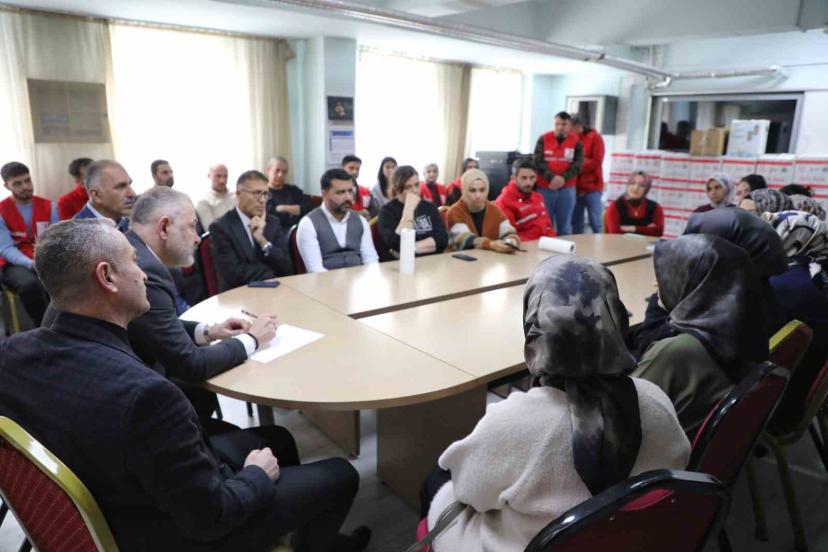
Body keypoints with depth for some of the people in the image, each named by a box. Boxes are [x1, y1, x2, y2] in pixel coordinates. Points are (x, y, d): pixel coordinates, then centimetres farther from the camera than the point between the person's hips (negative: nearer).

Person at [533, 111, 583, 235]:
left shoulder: (576, 141, 4)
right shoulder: (543, 139, 2)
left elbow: (578, 164, -4)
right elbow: (538, 161, -6)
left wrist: (563, 178, -21)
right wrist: (551, 178, -20)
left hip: (567, 189, 1)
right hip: (545, 188, -1)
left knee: (564, 225, 8)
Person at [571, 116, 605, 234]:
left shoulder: (595, 137, 1)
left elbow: (597, 161, -8)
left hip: (592, 187, -4)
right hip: (575, 187, 4)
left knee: (595, 223, -4)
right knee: (576, 223, 6)